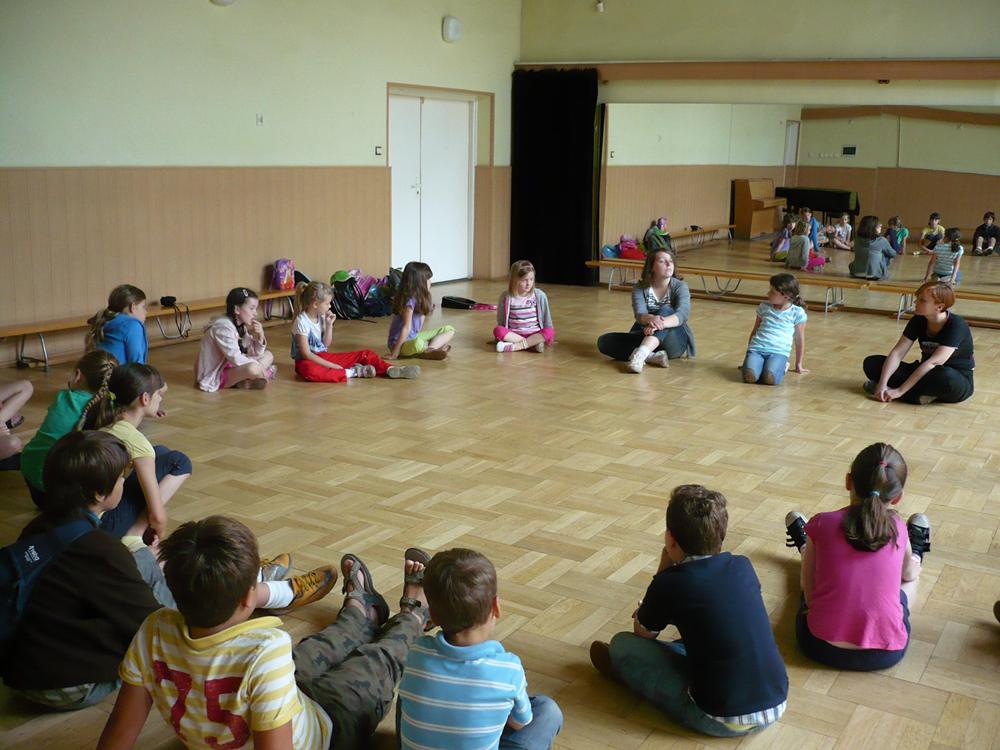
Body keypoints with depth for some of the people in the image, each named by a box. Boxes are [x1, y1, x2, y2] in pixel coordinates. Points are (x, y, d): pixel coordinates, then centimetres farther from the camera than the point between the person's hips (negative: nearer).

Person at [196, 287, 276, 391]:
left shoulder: (241, 325, 5)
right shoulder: (223, 327, -22)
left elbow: (256, 354, 8)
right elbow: (236, 358, -28)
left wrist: (259, 337, -9)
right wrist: (259, 367, -20)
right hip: (214, 376, -10)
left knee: (268, 355, 12)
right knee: (252, 368, -36)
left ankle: (246, 380, -8)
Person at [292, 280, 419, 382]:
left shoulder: (321, 317, 4)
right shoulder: (301, 322, -18)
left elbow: (326, 344, 8)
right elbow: (306, 354, -21)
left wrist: (329, 325, -6)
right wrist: (332, 366, -22)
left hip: (323, 356, 8)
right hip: (307, 360, -8)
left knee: (365, 354, -3)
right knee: (309, 370, -46)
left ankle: (391, 370, -24)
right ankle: (352, 372, -38)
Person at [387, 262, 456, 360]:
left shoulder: (420, 298, 7)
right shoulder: (410, 301, -20)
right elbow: (406, 327, -22)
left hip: (414, 337, 10)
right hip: (401, 342, -10)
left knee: (449, 330, 6)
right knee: (418, 344, -45)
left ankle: (429, 350, -18)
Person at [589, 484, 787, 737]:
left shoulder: (671, 583, -14)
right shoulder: (743, 566, 1)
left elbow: (643, 634, 7)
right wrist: (654, 609, 25)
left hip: (722, 721, -6)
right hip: (777, 706, 6)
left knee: (623, 645, 7)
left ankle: (627, 669, 38)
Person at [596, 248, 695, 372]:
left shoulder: (680, 286, -6)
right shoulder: (640, 288, -3)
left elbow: (683, 314, -25)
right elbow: (639, 314, -20)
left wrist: (661, 323, -46)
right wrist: (651, 319, -46)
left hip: (676, 341, -2)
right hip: (646, 337, 2)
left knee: (666, 311, -32)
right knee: (604, 341, -20)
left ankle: (640, 354, -53)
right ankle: (652, 356, -36)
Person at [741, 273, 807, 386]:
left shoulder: (797, 313, 3)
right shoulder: (764, 307, 13)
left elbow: (799, 339, 12)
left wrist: (799, 365, 18)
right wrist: (749, 354, 23)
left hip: (779, 352, -2)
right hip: (757, 348, 2)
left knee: (770, 379, -33)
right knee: (750, 376, -29)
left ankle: (781, 366, 1)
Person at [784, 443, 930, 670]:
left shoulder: (821, 524, -9)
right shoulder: (898, 530, -4)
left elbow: (809, 596, -3)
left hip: (821, 648, -1)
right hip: (886, 654, 1)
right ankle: (916, 555, 61)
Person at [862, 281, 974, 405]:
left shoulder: (956, 326, -23)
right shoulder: (918, 321, -5)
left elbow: (933, 362, -30)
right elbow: (897, 353, -10)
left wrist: (900, 390, -34)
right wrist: (882, 384, -27)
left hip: (958, 378, -6)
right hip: (927, 372, 6)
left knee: (946, 377, -44)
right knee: (871, 363, -10)